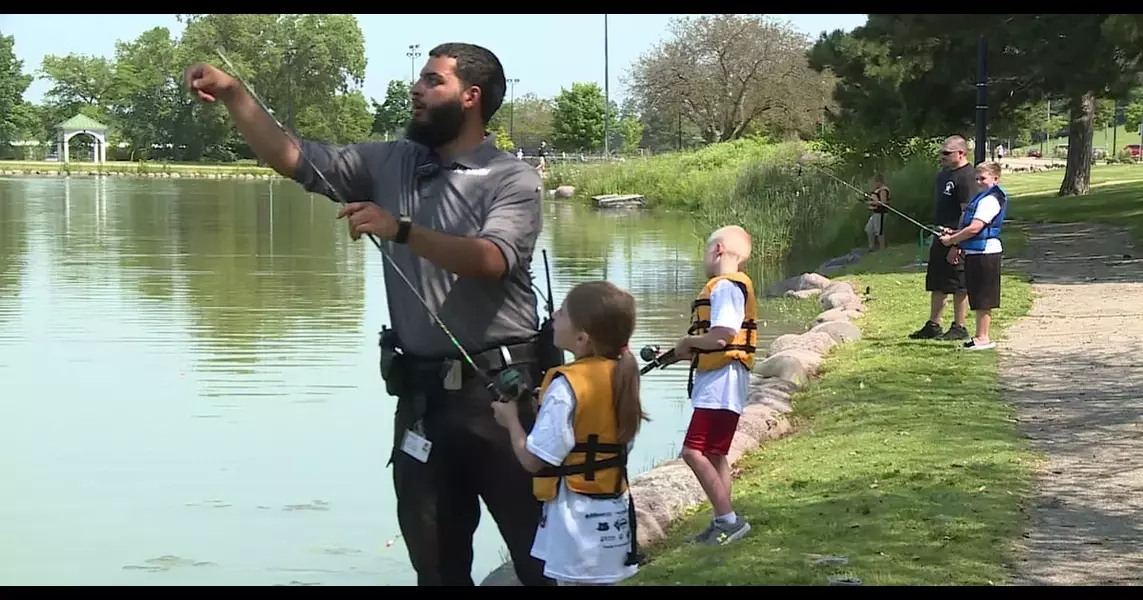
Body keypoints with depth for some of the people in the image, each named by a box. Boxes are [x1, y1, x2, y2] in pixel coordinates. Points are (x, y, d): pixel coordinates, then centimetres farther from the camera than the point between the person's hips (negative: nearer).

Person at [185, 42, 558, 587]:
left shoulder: (511, 180, -5)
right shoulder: (390, 163, 10)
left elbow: (489, 260, -23)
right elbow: (291, 158, 7)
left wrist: (400, 229, -30)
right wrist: (232, 94, -3)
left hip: (498, 385, -5)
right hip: (421, 391, 5)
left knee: (540, 550, 0)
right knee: (435, 558, 13)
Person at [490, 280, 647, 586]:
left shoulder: (567, 384, -19)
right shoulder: (621, 377, 3)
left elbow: (534, 459, -19)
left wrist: (511, 419, -1)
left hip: (576, 516, -7)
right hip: (612, 514, 7)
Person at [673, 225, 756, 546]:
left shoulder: (725, 286, -14)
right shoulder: (731, 286, 18)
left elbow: (720, 338, -25)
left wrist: (688, 342, -8)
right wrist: (683, 352, 12)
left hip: (720, 384, -11)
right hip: (717, 384, 11)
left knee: (694, 451, -13)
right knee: (714, 454, 14)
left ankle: (728, 520, -11)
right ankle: (722, 523, 18)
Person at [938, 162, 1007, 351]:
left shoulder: (990, 200, -16)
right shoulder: (983, 198, 17)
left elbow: (975, 228, -22)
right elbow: (968, 224, 25)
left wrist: (951, 240, -13)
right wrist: (954, 234, 8)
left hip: (985, 253, -10)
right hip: (976, 253, 10)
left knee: (983, 299, -5)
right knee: (978, 299, 14)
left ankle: (983, 338, 0)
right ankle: (980, 336, 21)